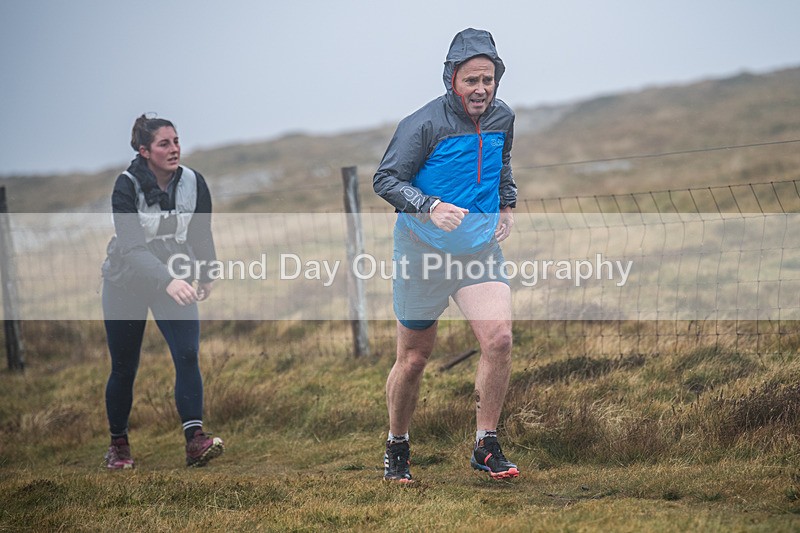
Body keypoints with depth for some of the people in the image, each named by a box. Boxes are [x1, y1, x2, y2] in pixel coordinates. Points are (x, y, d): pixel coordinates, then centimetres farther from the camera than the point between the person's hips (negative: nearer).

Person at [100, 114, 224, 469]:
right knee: (124, 369, 6)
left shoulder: (193, 182, -9)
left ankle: (195, 441, -23)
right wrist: (167, 281, -45)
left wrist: (206, 276, 19)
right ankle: (118, 444, 24)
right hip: (126, 283, -2)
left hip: (175, 281, 2)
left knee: (187, 355, -17)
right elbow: (132, 245, -31)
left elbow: (202, 233, 8)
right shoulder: (127, 186, -21)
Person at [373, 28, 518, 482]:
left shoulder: (502, 118, 5)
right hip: (424, 252, -4)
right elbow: (385, 179, -15)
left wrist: (507, 206, 13)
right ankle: (397, 448, 29)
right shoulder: (423, 124, -14)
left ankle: (486, 448, -4)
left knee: (499, 338, -18)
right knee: (413, 359, 6)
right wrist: (430, 206, -29)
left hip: (481, 248, 4)